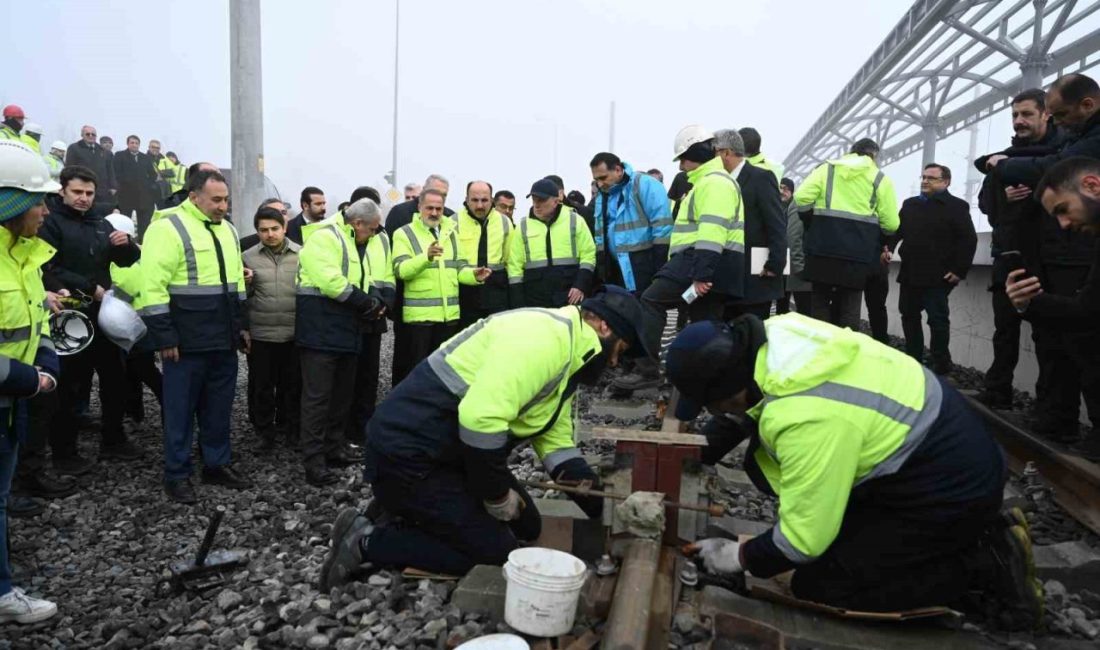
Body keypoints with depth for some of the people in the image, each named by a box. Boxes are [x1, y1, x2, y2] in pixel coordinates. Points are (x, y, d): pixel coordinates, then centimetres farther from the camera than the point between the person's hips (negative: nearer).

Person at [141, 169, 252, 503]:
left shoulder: (226, 229, 13)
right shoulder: (169, 228, -13)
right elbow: (153, 287, -17)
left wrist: (240, 325, 17)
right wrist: (164, 337, -18)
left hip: (223, 339, 7)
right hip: (186, 342, -7)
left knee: (218, 408, 15)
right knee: (181, 410, 4)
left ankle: (217, 465, 27)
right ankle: (177, 475, 17)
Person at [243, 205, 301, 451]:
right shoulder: (248, 257, 2)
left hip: (294, 333, 0)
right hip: (260, 334, 0)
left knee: (292, 384, 11)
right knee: (262, 385, 9)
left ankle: (289, 426, 28)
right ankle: (264, 430, 24)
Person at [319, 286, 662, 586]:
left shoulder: (565, 358, 11)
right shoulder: (546, 335, -23)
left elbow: (556, 444, 13)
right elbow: (480, 418, -33)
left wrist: (604, 508, 5)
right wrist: (498, 494, -17)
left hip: (451, 451, 10)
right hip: (408, 451, -10)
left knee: (526, 527, 14)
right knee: (495, 552, -6)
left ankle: (405, 509, 16)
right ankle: (367, 539, 0)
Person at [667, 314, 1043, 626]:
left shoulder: (805, 418, -34)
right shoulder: (774, 335, -12)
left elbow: (804, 539, -22)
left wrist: (741, 557, -5)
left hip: (952, 488, -9)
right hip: (947, 441, 9)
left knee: (817, 586, -6)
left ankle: (987, 561, 1)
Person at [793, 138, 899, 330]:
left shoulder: (826, 168, 9)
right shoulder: (880, 178, 7)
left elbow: (802, 197, -3)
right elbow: (891, 223, 0)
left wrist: (811, 224, 11)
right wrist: (878, 242, 19)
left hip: (823, 247, 1)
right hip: (858, 252, -1)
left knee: (820, 302, 10)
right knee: (849, 307, 7)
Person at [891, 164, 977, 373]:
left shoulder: (957, 206, -2)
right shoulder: (909, 204, 17)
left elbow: (969, 240, -8)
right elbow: (896, 230, 18)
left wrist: (959, 270, -14)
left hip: (938, 277, -6)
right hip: (910, 274, 6)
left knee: (938, 320, -3)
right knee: (909, 317, 10)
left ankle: (941, 366, 8)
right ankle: (913, 361, 21)